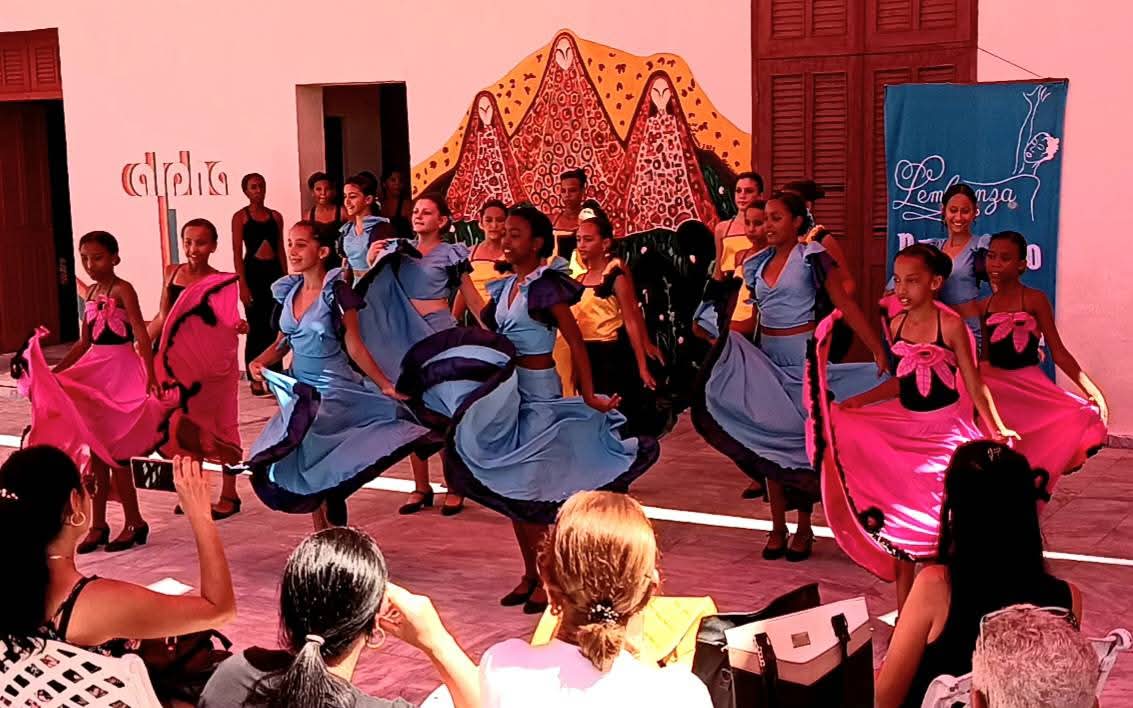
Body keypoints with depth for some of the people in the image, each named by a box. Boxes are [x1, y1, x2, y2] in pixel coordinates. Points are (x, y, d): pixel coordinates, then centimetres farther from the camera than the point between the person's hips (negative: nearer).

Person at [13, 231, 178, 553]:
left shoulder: (122, 290, -9)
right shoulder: (91, 293, 13)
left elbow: (141, 334, -18)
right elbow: (84, 342, 18)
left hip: (120, 371, -8)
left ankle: (134, 523, 9)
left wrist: (151, 375, -27)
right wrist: (56, 370, 13)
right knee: (95, 452, 9)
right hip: (95, 372, 8)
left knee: (113, 451, -3)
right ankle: (98, 525, 17)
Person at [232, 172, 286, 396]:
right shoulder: (241, 216, -1)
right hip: (253, 271, -4)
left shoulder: (275, 216, 11)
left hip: (275, 271, 4)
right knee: (256, 326, -1)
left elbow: (281, 250, 13)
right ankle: (256, 379, 6)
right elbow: (237, 253, -5)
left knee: (275, 325, 6)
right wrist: (243, 285, -12)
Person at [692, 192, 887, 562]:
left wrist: (879, 351, -18)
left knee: (802, 436, 1)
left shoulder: (812, 258, -8)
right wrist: (724, 332, -5)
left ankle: (804, 528, 12)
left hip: (804, 354, -5)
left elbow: (846, 307, -12)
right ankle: (777, 528, 12)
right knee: (769, 438, 4)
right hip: (765, 357, 5)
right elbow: (761, 318, 12)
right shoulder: (758, 263, 8)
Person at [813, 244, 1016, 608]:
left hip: (945, 430, -5)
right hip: (904, 428, 5)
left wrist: (997, 430, -13)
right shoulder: (897, 325, 4)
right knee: (899, 517, 7)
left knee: (940, 519, -3)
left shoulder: (951, 325, -12)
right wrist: (859, 400, 6)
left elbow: (974, 385, -8)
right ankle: (904, 612, 18)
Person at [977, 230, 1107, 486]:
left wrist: (1092, 390, -15)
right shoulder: (985, 306, 9)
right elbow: (986, 357, 12)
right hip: (996, 390, 4)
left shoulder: (1034, 300, -4)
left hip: (1030, 388, -3)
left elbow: (1058, 352, -6)